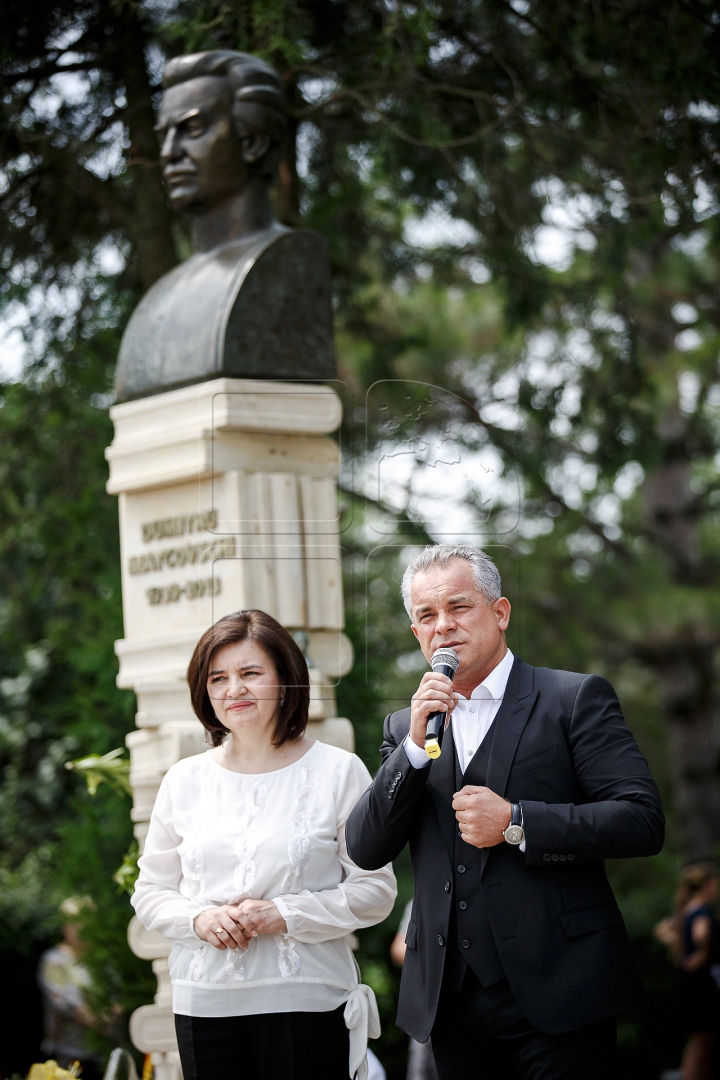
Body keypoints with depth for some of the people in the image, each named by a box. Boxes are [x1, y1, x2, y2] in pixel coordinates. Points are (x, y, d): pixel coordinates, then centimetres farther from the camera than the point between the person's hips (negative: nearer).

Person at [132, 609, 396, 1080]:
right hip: (205, 1002, 2)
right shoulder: (184, 780, 9)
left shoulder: (337, 771, 1)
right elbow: (151, 892, 13)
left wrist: (287, 914, -13)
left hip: (306, 1001, -2)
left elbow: (376, 890, -1)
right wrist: (198, 919, -8)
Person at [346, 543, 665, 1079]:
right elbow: (366, 850, 4)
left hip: (557, 993, -4)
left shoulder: (574, 699, 0)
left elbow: (643, 821, -8)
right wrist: (416, 745, -8)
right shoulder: (405, 727, 13)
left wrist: (515, 824, -15)